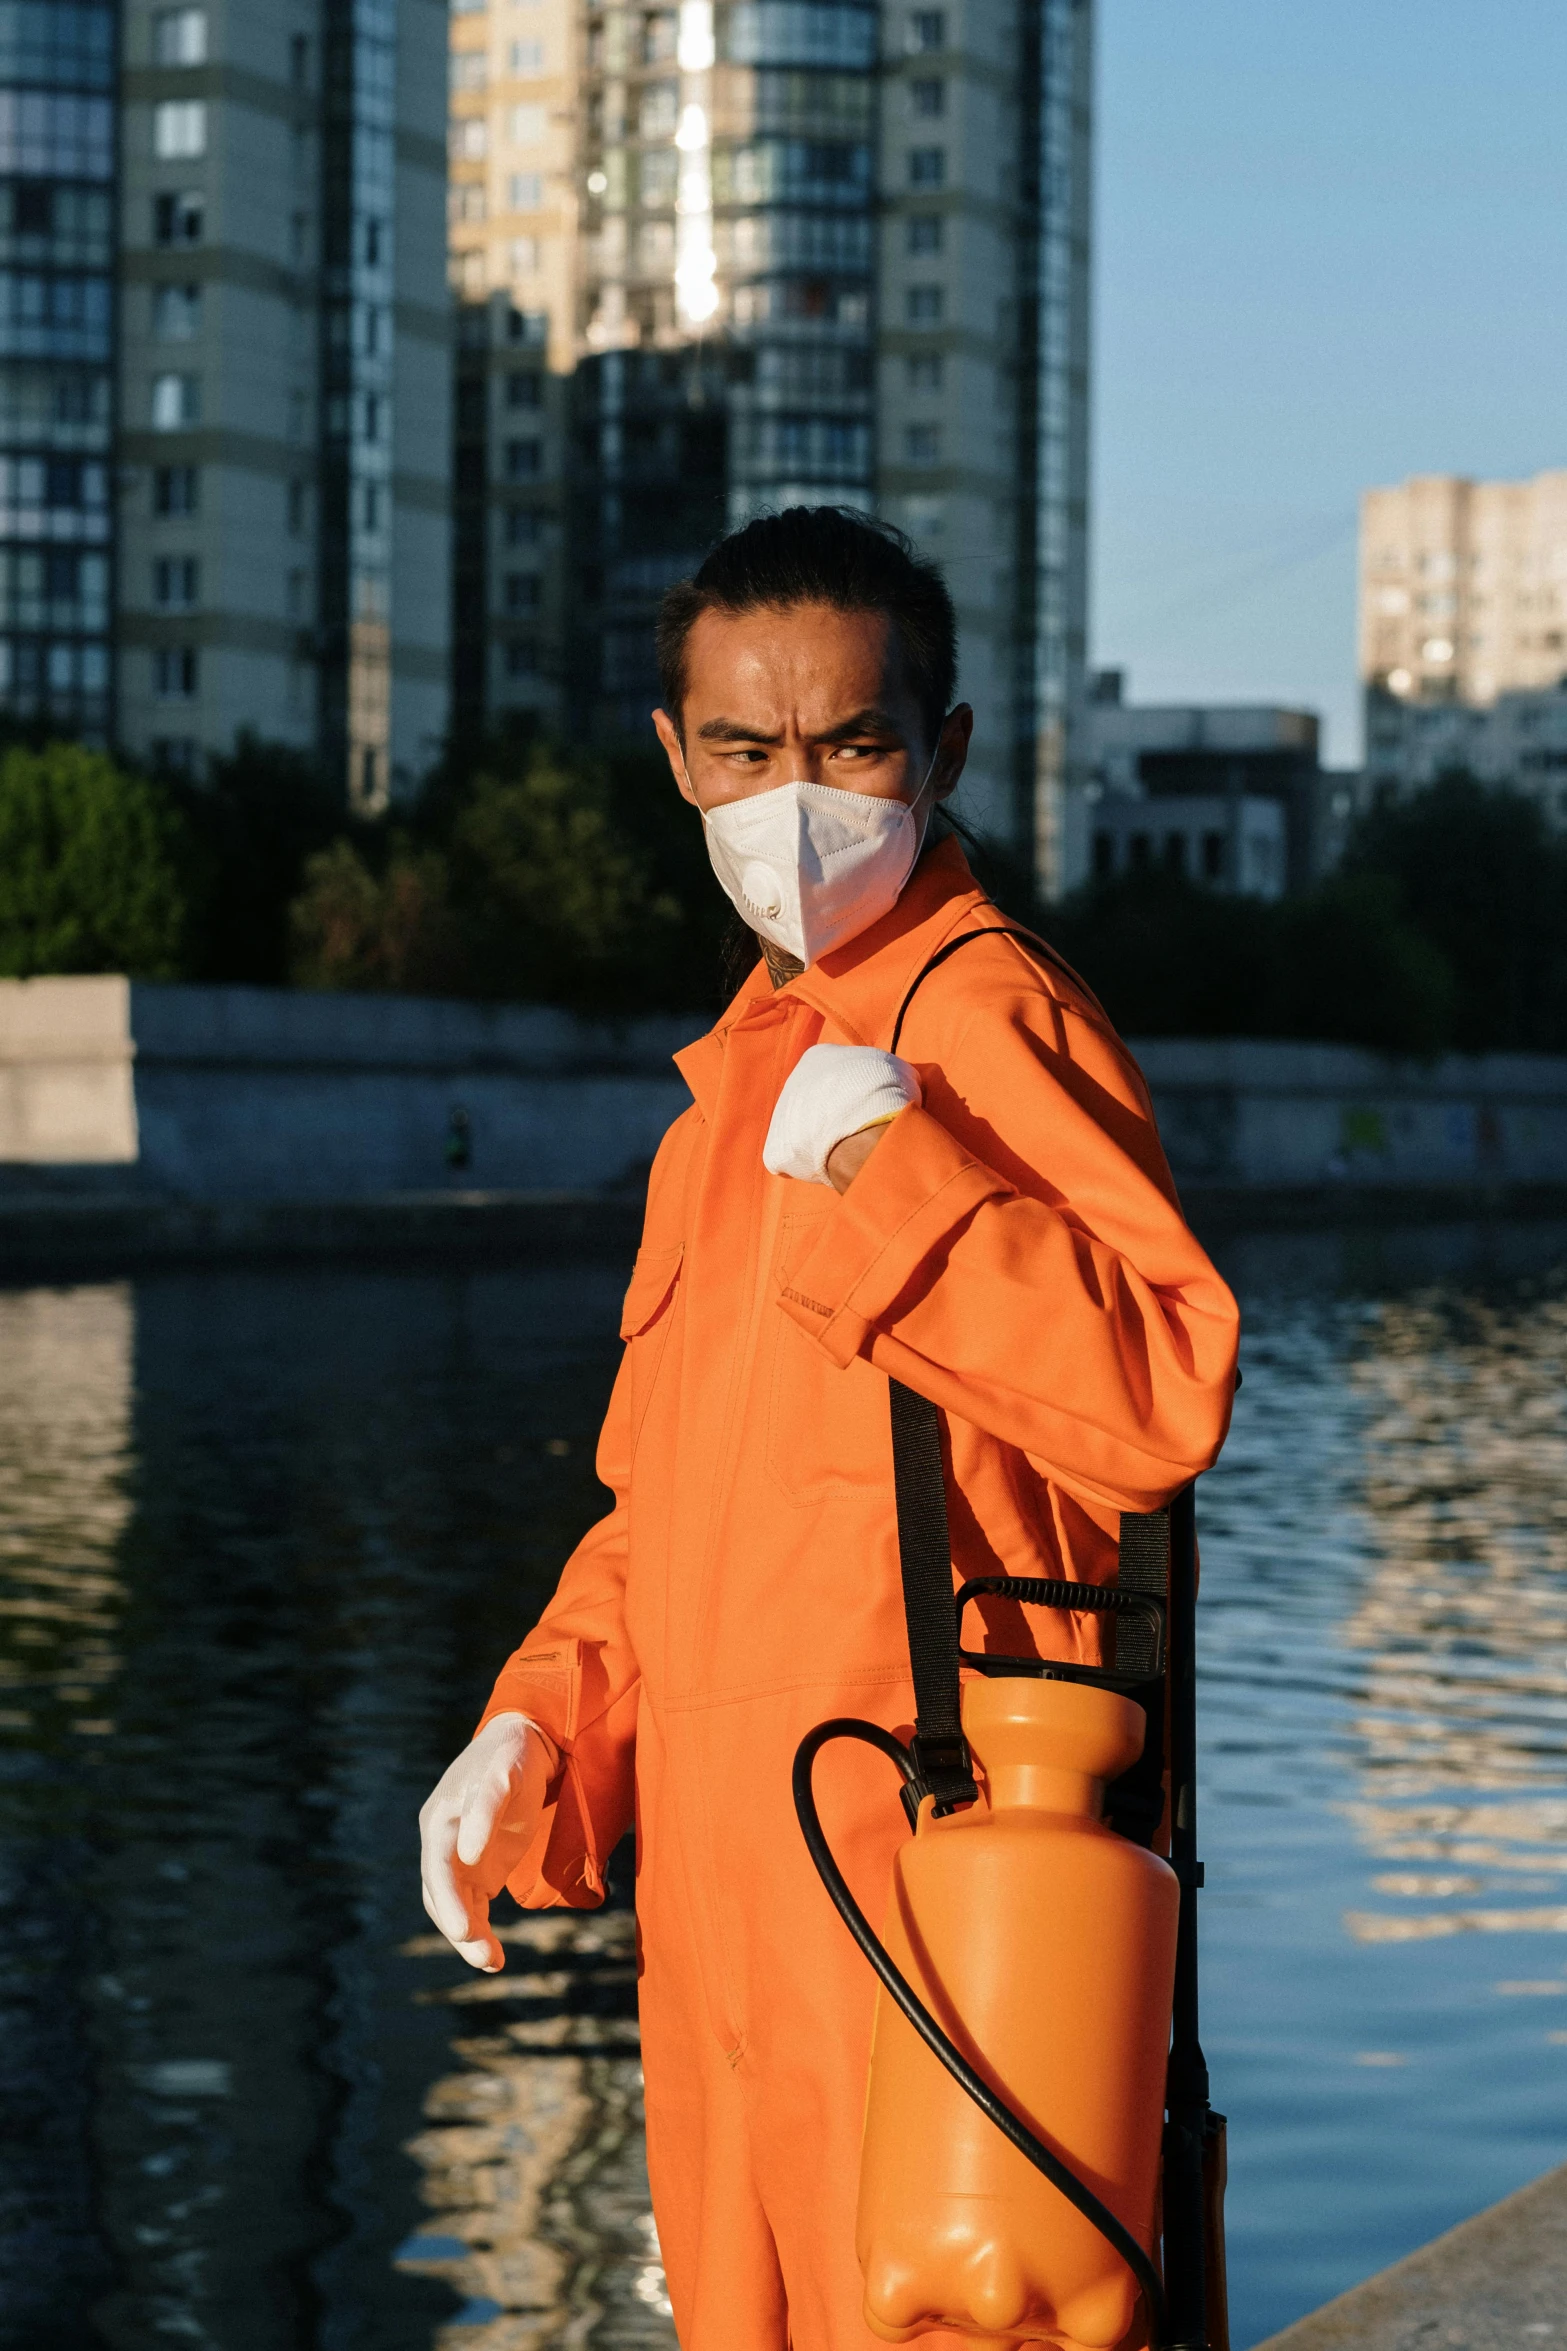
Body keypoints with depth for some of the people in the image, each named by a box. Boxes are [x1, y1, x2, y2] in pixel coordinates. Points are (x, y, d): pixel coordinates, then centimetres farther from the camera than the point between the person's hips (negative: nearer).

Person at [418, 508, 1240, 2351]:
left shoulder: (986, 1018, -12)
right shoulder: (749, 1066, 17)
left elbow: (1161, 1401, -27)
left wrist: (889, 1168, -29)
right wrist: (537, 1724, 12)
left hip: (914, 1897, -9)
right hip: (726, 1903, 9)